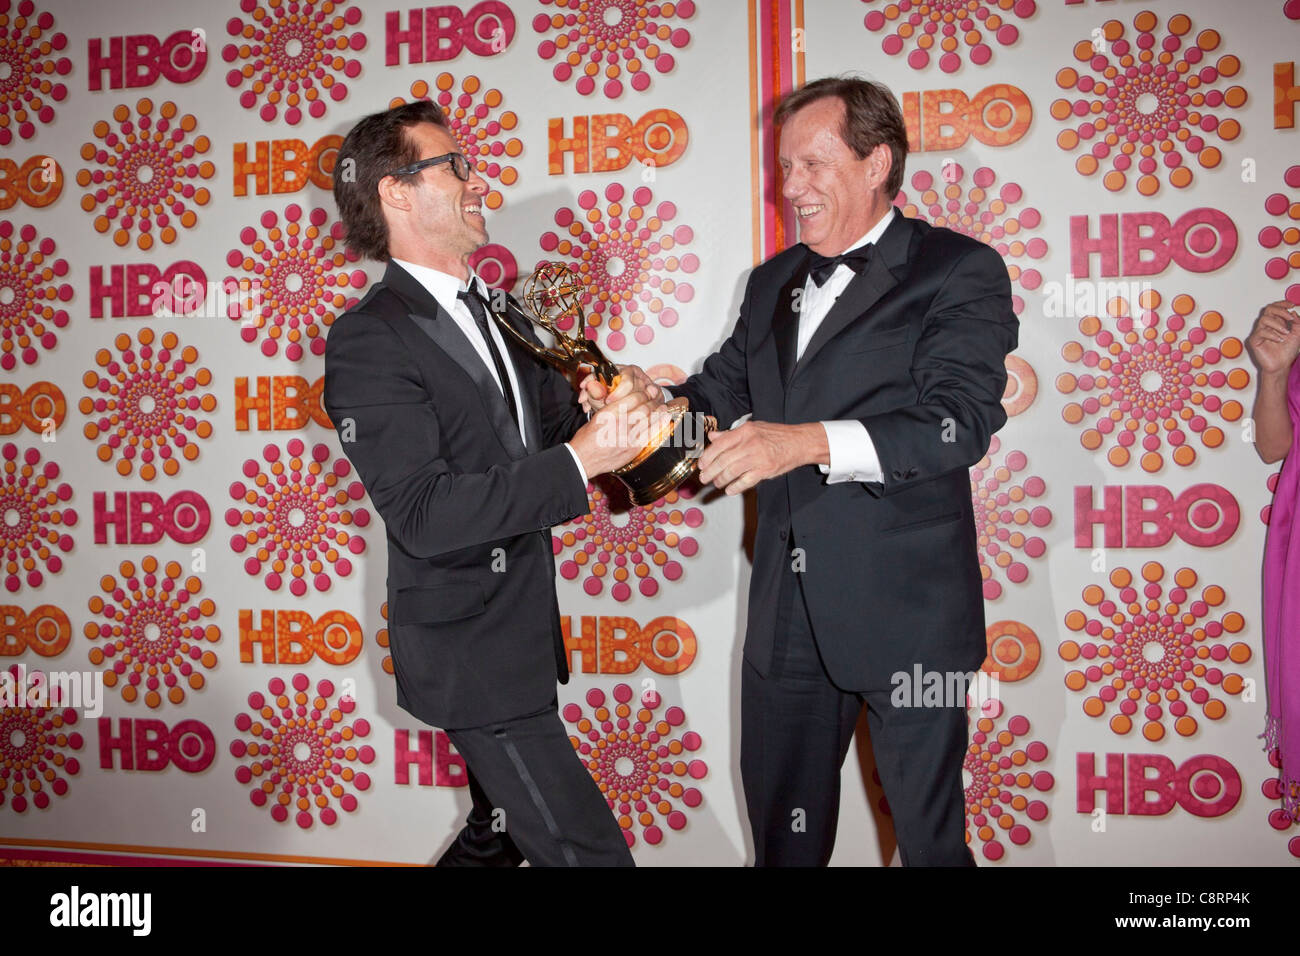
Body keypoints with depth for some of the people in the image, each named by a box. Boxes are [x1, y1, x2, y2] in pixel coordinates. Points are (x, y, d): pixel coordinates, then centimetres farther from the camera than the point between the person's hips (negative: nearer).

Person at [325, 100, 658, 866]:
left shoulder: (494, 308, 10)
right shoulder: (368, 341, -17)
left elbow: (559, 423, 15)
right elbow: (424, 512, -27)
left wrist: (629, 419, -6)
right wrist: (580, 460, -29)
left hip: (525, 637, 9)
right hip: (468, 653, -9)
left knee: (501, 835, 24)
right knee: (589, 850, -8)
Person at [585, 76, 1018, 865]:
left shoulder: (959, 269, -7)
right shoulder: (773, 282, 15)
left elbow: (961, 421, -20)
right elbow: (722, 393, 17)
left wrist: (810, 441, -31)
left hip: (905, 614, -6)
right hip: (787, 614, 6)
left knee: (930, 835, 9)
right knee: (782, 823, 20)